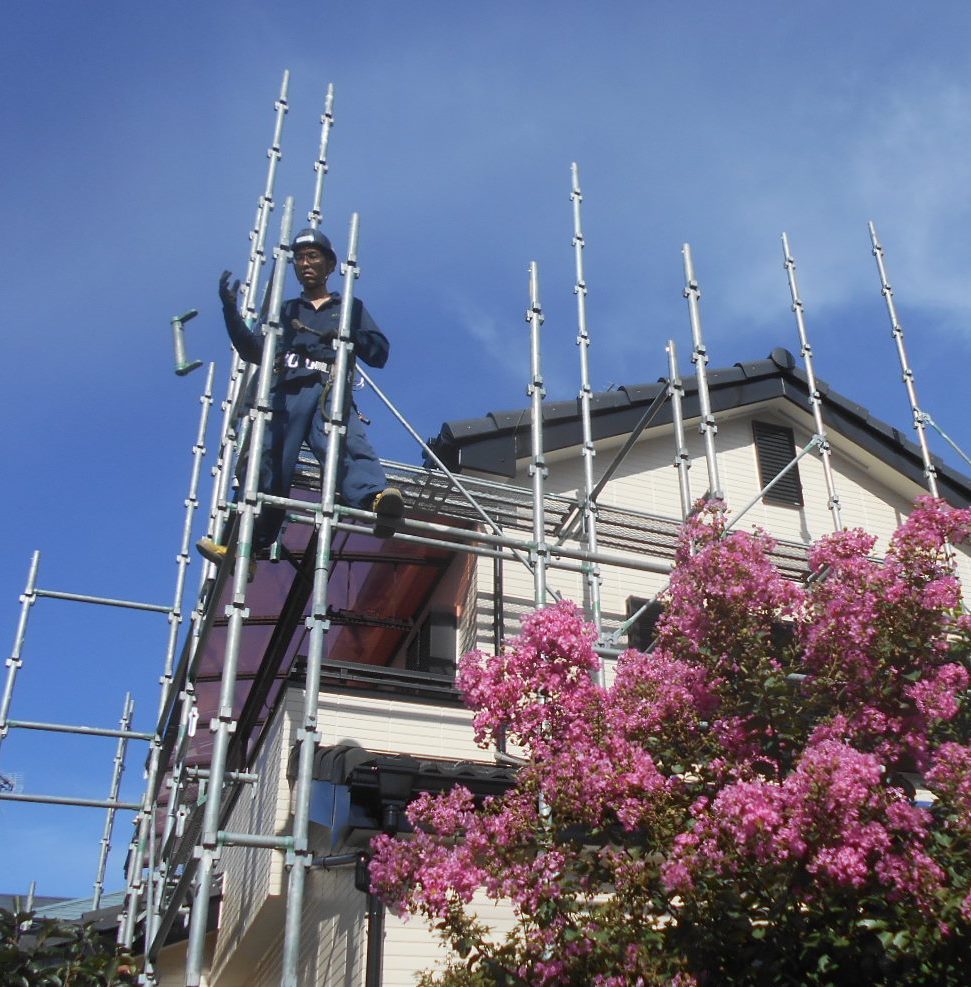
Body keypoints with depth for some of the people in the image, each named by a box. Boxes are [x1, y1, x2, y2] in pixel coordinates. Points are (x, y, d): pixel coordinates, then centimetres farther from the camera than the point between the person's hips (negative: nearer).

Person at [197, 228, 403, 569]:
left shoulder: (351, 307, 28)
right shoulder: (284, 310, 32)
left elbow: (379, 354, 15)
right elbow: (253, 352, 18)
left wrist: (348, 335, -3)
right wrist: (231, 310, 4)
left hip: (331, 396, -2)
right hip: (286, 394, 3)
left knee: (350, 449, -31)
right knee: (267, 464, -14)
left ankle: (376, 500, -58)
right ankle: (246, 544, -18)